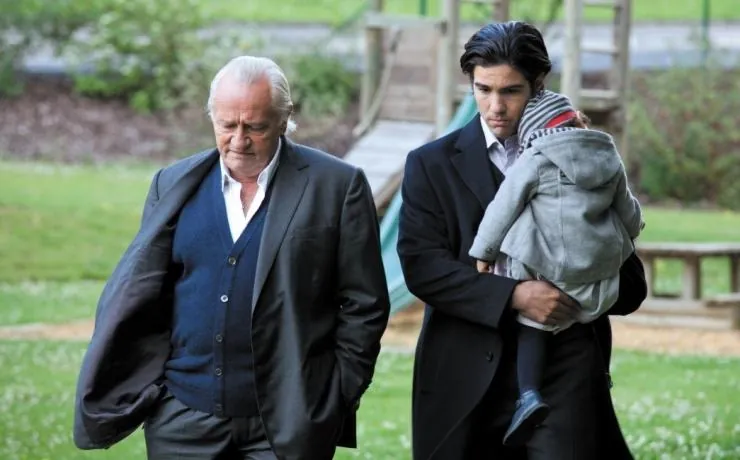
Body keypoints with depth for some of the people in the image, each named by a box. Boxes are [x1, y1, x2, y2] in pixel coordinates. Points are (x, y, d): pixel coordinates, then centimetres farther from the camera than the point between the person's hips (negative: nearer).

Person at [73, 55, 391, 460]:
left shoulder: (336, 185, -1)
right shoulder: (175, 185, 8)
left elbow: (364, 305, 1)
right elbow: (136, 289, 10)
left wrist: (338, 399, -3)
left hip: (289, 425, -3)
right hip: (185, 421, 3)